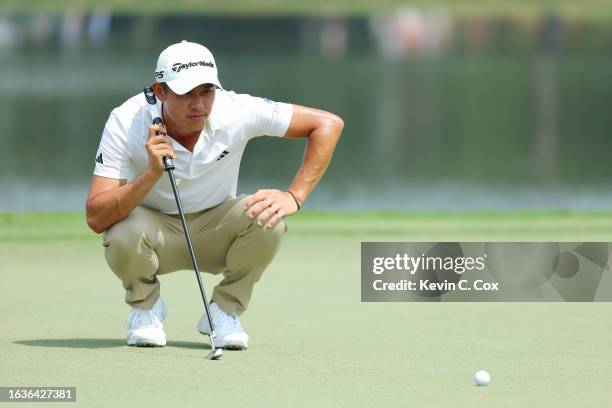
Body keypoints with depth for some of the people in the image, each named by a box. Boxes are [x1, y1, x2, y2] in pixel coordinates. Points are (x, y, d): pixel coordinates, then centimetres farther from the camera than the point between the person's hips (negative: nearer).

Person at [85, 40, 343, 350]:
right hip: (154, 231, -1)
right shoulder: (125, 123, -26)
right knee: (124, 234, -36)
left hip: (214, 234, 1)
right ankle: (146, 307, -1)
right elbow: (96, 219, -31)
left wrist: (294, 197, -26)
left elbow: (328, 124, -18)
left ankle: (224, 311, -3)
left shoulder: (236, 112, -23)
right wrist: (152, 174, -44)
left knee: (266, 218, -29)